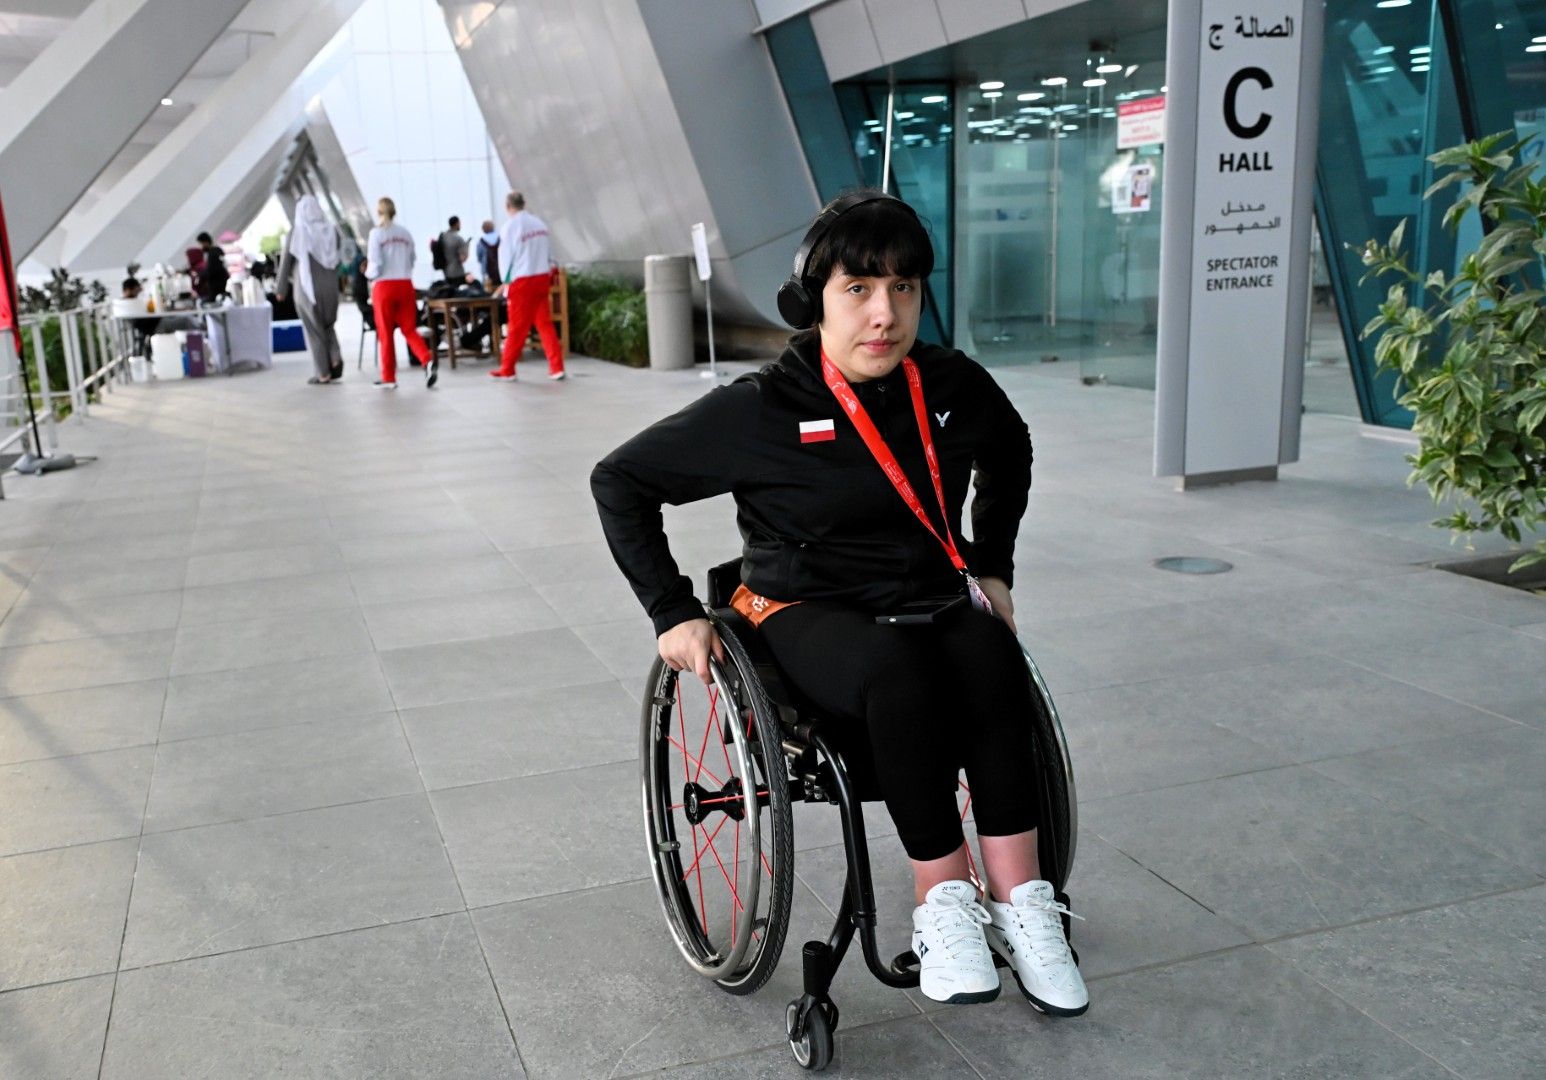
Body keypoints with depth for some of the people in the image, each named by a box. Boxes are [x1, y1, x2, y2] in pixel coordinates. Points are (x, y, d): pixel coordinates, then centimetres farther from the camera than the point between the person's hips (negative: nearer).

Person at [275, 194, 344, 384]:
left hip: (307, 289, -3)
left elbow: (286, 263, -3)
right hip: (330, 287, 3)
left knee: (314, 331, 9)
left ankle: (323, 374, 9)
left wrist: (281, 289, 9)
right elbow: (336, 260, 8)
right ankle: (335, 359, -1)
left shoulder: (295, 233, -8)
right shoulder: (332, 231, 1)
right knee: (326, 325, 22)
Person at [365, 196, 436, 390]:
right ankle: (428, 360, -18)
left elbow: (375, 265, -9)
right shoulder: (406, 233, 5)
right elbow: (412, 261, 8)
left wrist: (369, 273, 10)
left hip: (384, 286, -3)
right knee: (409, 329, 7)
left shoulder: (376, 233, -6)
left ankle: (389, 378, 12)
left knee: (385, 333, 6)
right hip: (405, 284, 3)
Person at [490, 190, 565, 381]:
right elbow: (548, 252, 9)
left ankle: (507, 369, 12)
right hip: (542, 277, 5)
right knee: (545, 323, 8)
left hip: (522, 280, -5)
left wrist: (505, 281, 5)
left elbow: (506, 256, -6)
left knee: (518, 327, 2)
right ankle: (556, 367, 3)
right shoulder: (538, 222, 6)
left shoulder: (511, 225, -10)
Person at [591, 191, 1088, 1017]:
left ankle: (1018, 905, -25)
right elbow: (619, 480, -4)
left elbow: (1009, 455, 24)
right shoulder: (762, 409, -12)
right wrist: (672, 613, -8)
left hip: (932, 603, 4)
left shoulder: (955, 387, -1)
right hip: (808, 615, -3)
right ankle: (942, 905, -23)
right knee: (900, 671, -36)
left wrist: (991, 567, 17)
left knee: (990, 656, -31)